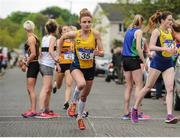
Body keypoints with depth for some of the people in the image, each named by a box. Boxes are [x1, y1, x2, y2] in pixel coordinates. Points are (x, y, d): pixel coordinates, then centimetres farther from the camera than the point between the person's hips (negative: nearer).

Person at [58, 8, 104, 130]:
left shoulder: (95, 34, -14)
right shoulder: (75, 34, -13)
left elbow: (102, 52, -11)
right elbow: (62, 37, 7)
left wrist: (98, 53, -33)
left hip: (90, 68, 2)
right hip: (77, 66, -2)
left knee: (85, 95, 13)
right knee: (81, 84, -33)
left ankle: (80, 117, 37)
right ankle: (74, 103, -4)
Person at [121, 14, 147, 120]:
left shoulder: (128, 31, 16)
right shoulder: (138, 31, -6)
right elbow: (138, 48, -15)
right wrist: (144, 61, -12)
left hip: (125, 59, 7)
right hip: (134, 59, -7)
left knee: (128, 86, 10)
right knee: (139, 85, -5)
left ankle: (126, 112, 9)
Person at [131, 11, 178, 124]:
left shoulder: (170, 31, 10)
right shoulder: (157, 31, -11)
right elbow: (151, 47, -23)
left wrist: (174, 49, 4)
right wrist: (165, 49, -33)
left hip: (169, 63, 6)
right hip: (158, 62, -6)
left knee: (170, 89, -8)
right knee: (148, 87, 5)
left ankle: (169, 116, -13)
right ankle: (135, 109, 21)